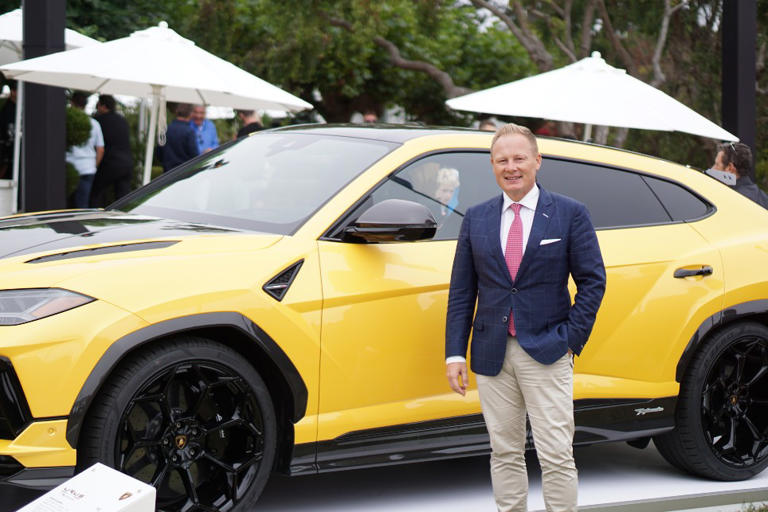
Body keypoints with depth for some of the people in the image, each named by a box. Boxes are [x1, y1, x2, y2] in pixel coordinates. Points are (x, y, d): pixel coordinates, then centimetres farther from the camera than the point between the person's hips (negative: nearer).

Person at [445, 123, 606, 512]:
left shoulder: (570, 214, 1)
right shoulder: (476, 218, 9)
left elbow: (592, 281, 2)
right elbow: (461, 291, 9)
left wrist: (571, 337, -7)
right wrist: (455, 353, 2)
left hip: (546, 353, -3)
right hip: (492, 355, 3)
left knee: (556, 455, -6)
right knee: (504, 453, 9)